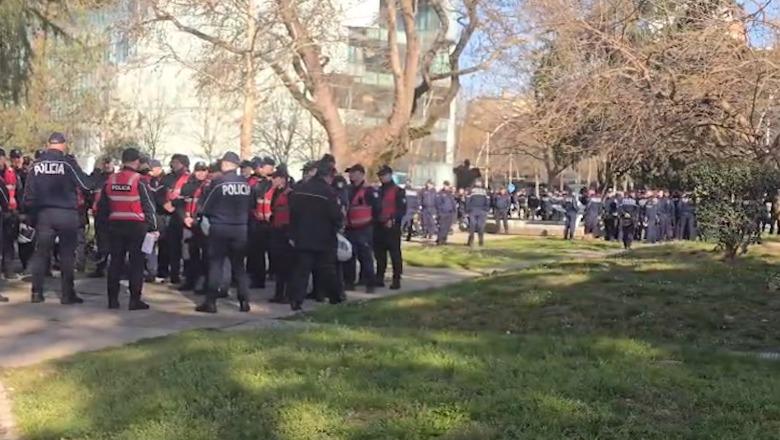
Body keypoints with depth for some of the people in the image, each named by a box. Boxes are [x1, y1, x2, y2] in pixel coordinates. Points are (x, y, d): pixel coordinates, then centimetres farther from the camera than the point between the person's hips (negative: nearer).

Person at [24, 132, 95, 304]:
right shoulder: (68, 162, -9)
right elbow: (87, 185, -8)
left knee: (41, 252, 10)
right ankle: (67, 294, 4)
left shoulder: (37, 163, 4)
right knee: (67, 254, 3)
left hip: (43, 213, 3)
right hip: (66, 214, -3)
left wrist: (32, 214, 15)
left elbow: (29, 194, 6)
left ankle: (37, 292, 10)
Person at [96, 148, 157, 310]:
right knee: (136, 263, 1)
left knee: (115, 262, 10)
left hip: (115, 226, 5)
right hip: (136, 226, -5)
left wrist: (106, 223, 22)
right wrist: (153, 228, -1)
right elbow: (149, 206, -9)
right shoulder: (139, 181, -10)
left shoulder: (110, 181, 5)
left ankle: (113, 299, 13)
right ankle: (135, 300, 1)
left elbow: (102, 207, 12)